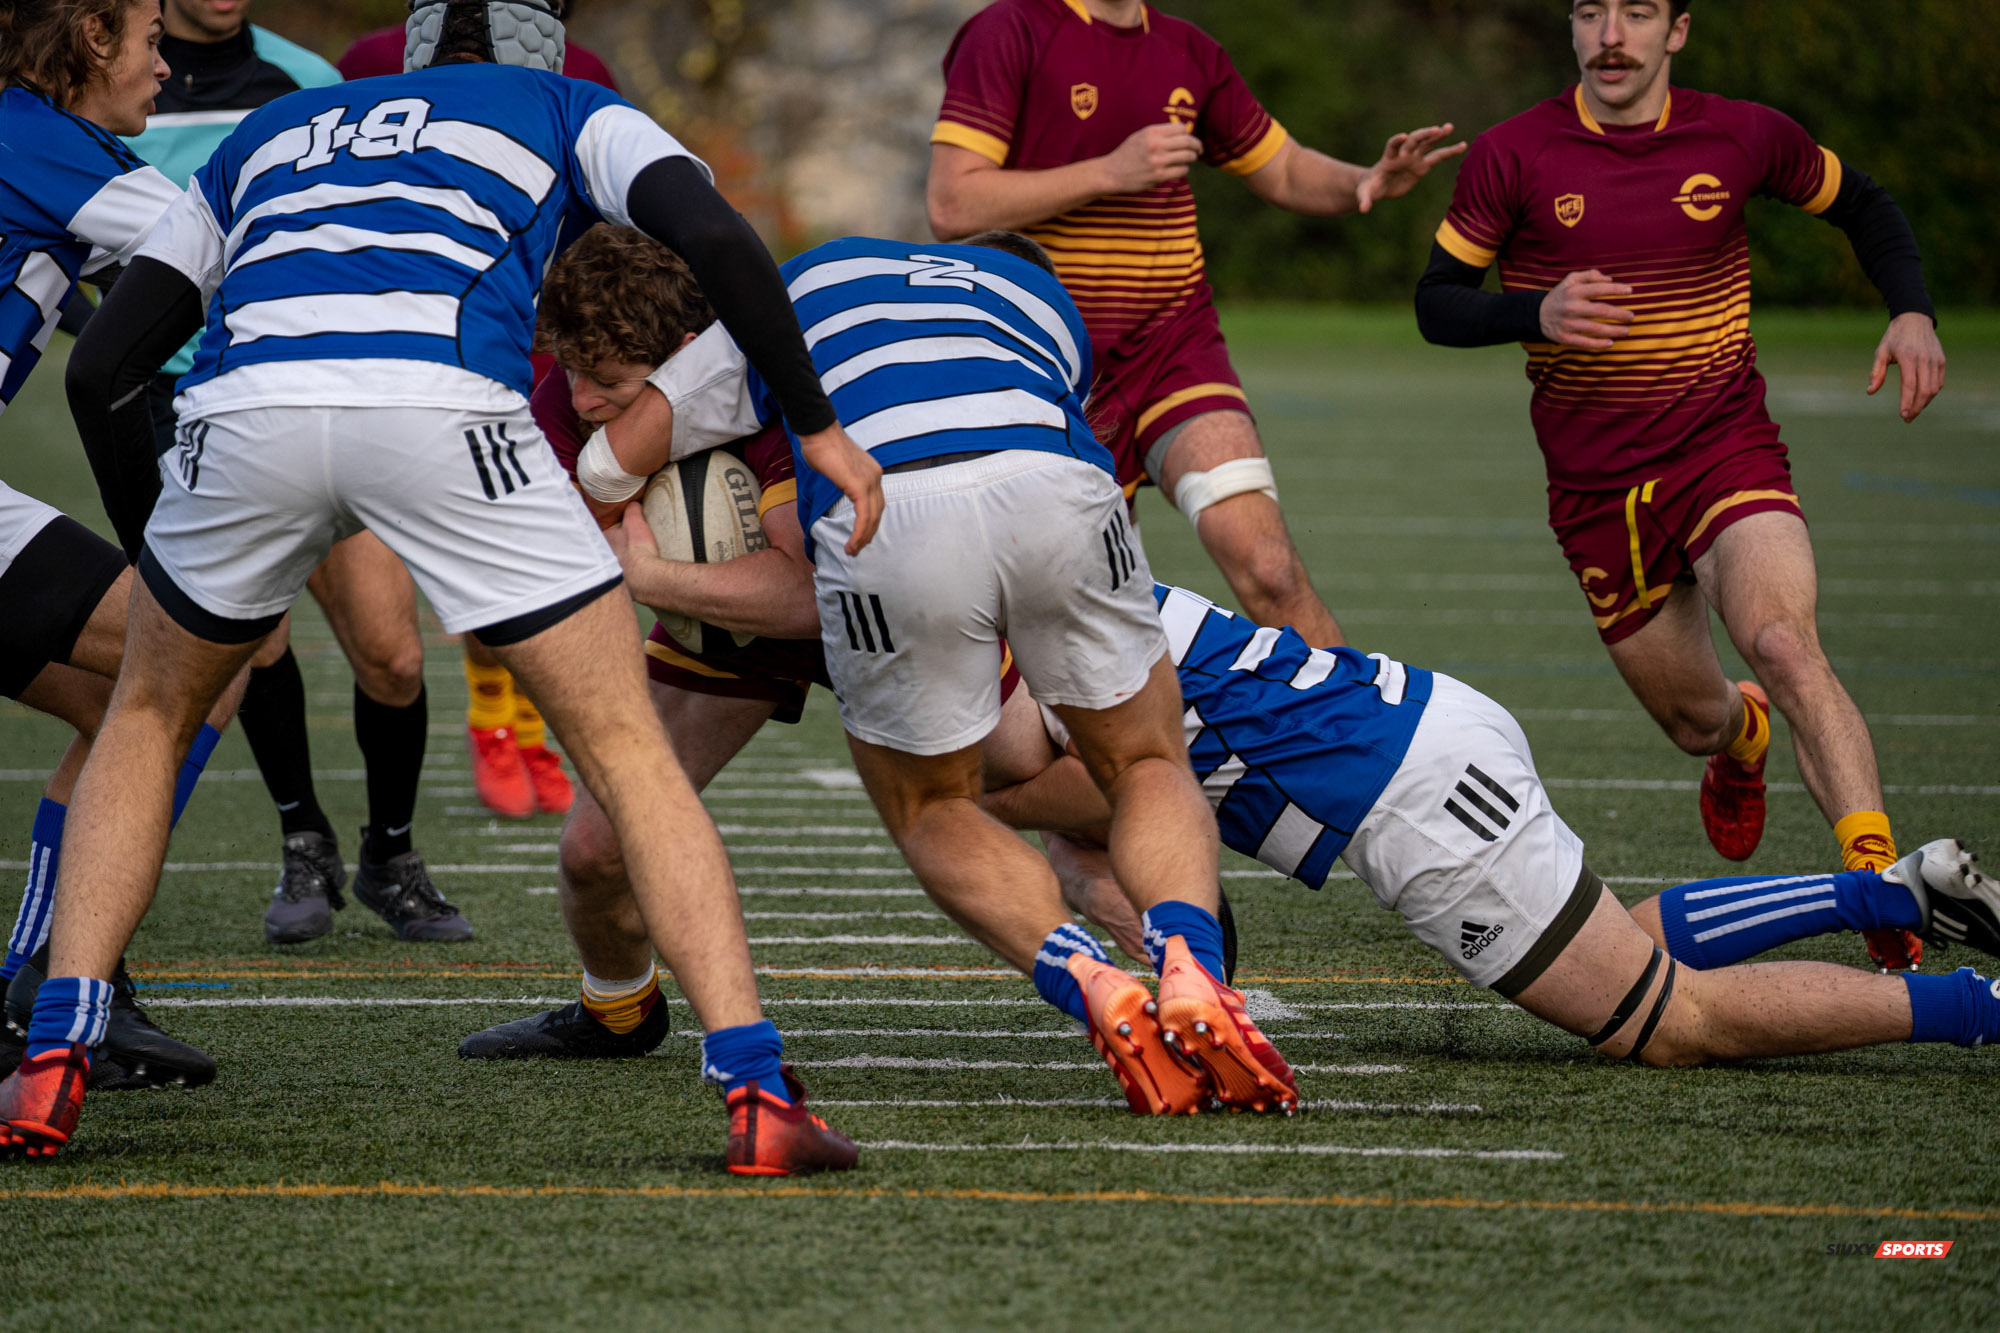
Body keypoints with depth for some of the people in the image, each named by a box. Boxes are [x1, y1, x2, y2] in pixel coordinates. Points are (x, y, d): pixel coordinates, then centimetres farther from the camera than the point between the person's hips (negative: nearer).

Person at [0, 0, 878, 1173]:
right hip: (445, 405, -2)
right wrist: (818, 425, 20)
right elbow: (716, 240, 11)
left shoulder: (262, 137, 39)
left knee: (151, 717, 28)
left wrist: (161, 553, 47)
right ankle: (758, 1096, -1)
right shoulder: (562, 110, 31)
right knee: (630, 751, 11)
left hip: (248, 408, 2)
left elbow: (101, 370, 34)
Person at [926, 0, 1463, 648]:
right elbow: (951, 206, -17)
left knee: (1266, 567, -17)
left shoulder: (1189, 52, 10)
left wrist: (1364, 182, -1)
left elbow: (1283, 170, 21)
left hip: (1177, 348, 3)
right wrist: (1111, 171, -19)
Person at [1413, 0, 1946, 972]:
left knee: (1784, 644, -28)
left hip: (1729, 454, -1)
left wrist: (1911, 312, -2)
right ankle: (1745, 735, 50)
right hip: (1595, 485, 1)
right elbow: (1437, 302, 1)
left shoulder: (1742, 137, -2)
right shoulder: (1513, 157, -4)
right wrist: (1536, 314, -20)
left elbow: (1861, 206, 15)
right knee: (1695, 722, 10)